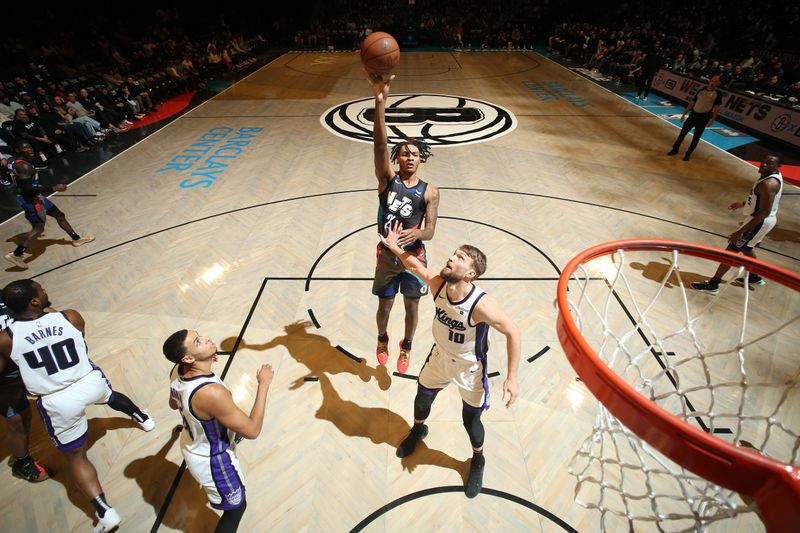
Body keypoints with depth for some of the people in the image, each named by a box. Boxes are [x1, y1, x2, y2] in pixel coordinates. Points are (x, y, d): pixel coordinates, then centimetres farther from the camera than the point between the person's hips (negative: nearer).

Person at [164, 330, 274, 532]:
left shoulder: (178, 371, -18)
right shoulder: (212, 393, -44)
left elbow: (173, 404, 7)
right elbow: (252, 431, -32)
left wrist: (202, 363, 9)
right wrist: (264, 384, -27)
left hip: (192, 444, 9)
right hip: (211, 460, -9)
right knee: (236, 508, 18)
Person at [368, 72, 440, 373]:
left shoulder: (430, 192, -7)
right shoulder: (387, 179, -8)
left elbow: (430, 231, -12)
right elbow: (379, 144, -24)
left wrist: (417, 233, -37)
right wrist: (380, 100, -37)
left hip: (415, 256, 0)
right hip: (387, 255, 0)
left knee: (412, 306, 17)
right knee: (384, 306, 17)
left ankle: (406, 347, 45)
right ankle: (382, 340, 50)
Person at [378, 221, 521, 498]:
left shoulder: (482, 305, -37)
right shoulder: (437, 283, -22)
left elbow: (513, 332, -25)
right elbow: (416, 266, 0)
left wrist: (511, 377, -23)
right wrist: (395, 248, -2)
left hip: (470, 369, -5)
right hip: (440, 357, 5)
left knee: (470, 420, 14)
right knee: (422, 399, 25)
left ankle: (477, 462, 49)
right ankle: (418, 430, 62)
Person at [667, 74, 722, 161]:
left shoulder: (718, 94, -4)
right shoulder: (701, 90, 7)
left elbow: (716, 108, -5)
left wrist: (712, 120, -15)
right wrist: (684, 114, 10)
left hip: (703, 118, -3)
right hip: (693, 114, 3)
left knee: (696, 137, 2)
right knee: (683, 132, 5)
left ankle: (688, 154, 11)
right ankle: (675, 149, 17)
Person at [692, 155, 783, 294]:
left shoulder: (768, 183, -27)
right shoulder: (773, 176, 3)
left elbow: (764, 212, -31)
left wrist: (741, 231, -34)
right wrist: (743, 204, 24)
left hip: (759, 222, -10)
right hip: (766, 220, 10)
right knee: (746, 248, 28)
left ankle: (713, 284, 1)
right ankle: (754, 277, 46)